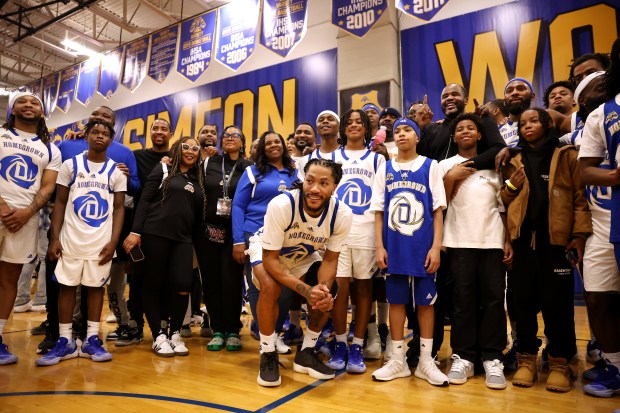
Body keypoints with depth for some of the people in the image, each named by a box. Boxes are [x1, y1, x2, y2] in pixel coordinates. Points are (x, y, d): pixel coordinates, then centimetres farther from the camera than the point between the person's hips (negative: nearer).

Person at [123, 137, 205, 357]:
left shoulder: (197, 180, 17)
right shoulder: (163, 170, 5)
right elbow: (144, 200, -2)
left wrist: (195, 241, 11)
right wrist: (135, 231, -11)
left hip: (183, 238, 3)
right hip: (155, 233, -3)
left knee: (183, 285, -8)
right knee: (154, 285, 2)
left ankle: (175, 334, 11)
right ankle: (158, 335, 15)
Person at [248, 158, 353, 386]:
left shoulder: (342, 214, -27)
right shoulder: (281, 205, -38)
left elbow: (330, 259, -14)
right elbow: (270, 259, -32)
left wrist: (324, 289, -35)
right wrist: (307, 290, -41)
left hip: (303, 255, 4)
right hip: (266, 250, -3)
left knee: (327, 293, -14)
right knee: (271, 286, -31)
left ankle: (306, 353, 11)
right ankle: (268, 355, -8)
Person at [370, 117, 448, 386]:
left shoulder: (430, 166, 3)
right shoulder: (385, 169, 8)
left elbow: (438, 210, 0)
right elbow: (378, 211, 6)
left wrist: (436, 246, -7)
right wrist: (379, 246, -1)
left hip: (423, 247, -1)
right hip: (394, 248, 2)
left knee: (425, 301, 7)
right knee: (396, 301, 8)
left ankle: (426, 360, 21)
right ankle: (398, 360, 21)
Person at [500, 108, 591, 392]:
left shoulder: (567, 156, 8)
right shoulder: (514, 161, 16)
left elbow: (580, 198, -1)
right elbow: (504, 201, 18)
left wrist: (579, 235, -10)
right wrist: (511, 186, -2)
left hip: (556, 238, -2)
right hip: (523, 238, 3)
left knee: (557, 301, 1)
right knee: (523, 299, 5)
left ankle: (559, 363, 15)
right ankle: (526, 359, 17)